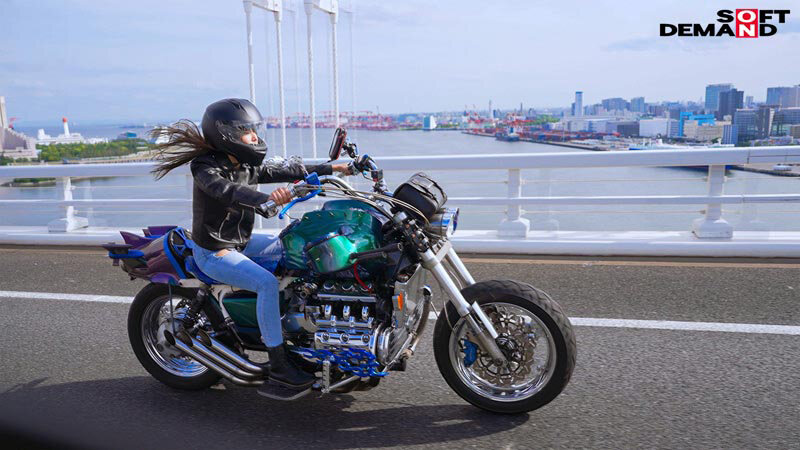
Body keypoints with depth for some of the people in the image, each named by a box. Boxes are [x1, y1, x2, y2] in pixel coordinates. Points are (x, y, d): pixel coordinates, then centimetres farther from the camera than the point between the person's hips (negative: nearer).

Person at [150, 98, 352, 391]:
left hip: (241, 242, 9)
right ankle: (278, 365, -18)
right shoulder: (206, 168, -20)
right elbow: (228, 190, -41)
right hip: (213, 252, -9)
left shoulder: (247, 167, 3)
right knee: (267, 282, -27)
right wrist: (267, 198, -60)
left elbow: (284, 172, 8)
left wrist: (329, 169, 6)